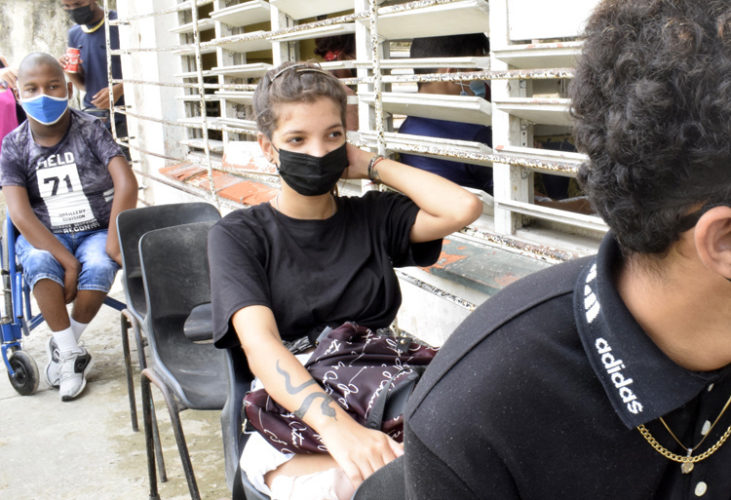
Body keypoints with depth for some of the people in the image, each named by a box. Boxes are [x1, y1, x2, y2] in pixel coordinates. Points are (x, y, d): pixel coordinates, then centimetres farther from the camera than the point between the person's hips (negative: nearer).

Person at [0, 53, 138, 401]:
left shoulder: (90, 130, -4)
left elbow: (127, 185, -12)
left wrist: (114, 242, -22)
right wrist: (67, 261, -24)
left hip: (96, 231, 0)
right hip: (44, 235, 1)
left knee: (100, 266, -31)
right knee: (39, 263, -32)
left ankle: (63, 345, -6)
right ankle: (72, 355, -18)